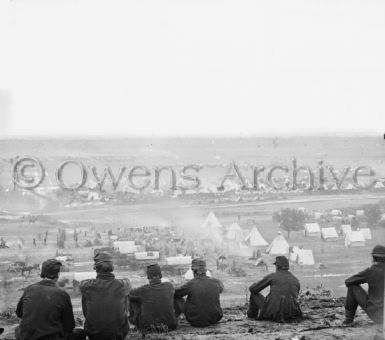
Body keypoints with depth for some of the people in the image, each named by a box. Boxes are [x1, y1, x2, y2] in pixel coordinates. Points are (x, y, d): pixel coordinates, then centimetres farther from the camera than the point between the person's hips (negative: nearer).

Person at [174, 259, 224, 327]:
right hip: (215, 319, 3)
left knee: (177, 298, 12)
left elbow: (174, 293, -4)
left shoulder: (190, 284, -18)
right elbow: (221, 288, 17)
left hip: (195, 321, -3)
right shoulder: (216, 282, -8)